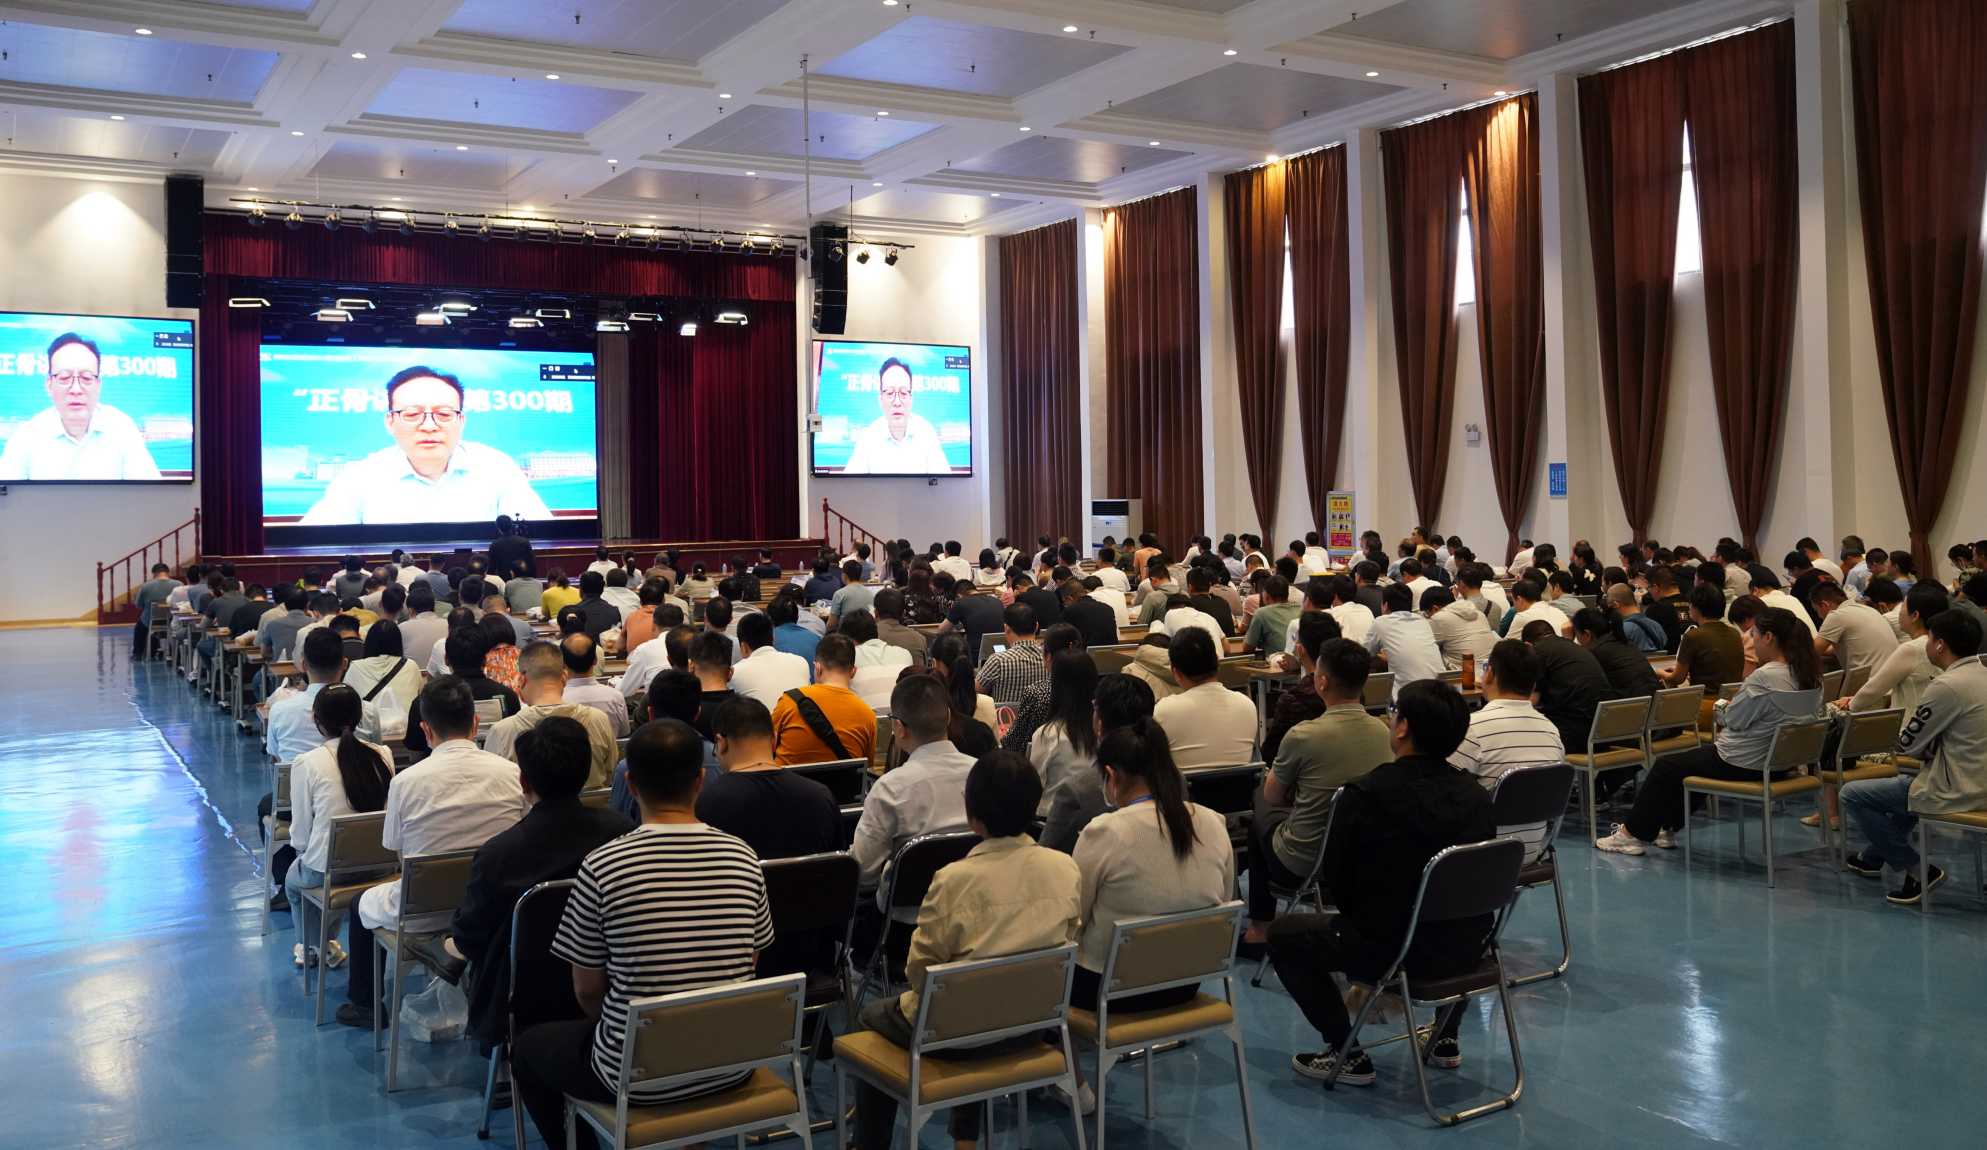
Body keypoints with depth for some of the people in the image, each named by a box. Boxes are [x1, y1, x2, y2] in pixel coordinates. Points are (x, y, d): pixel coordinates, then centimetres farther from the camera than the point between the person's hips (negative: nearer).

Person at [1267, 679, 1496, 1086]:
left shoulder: (1365, 793, -18)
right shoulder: (1476, 794, -2)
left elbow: (1334, 877, -6)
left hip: (1393, 951, -6)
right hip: (1468, 947, 6)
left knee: (1284, 934, 14)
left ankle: (1346, 1055, 12)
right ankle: (1445, 1038, 37)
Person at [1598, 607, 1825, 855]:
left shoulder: (1765, 677, -27)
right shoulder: (1810, 675, 1)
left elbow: (1734, 719, -17)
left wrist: (1747, 669, -9)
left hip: (1744, 764, -9)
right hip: (1781, 760, 9)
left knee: (1666, 769, 8)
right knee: (1696, 758, 28)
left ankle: (1633, 833, 20)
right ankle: (1667, 829, 33)